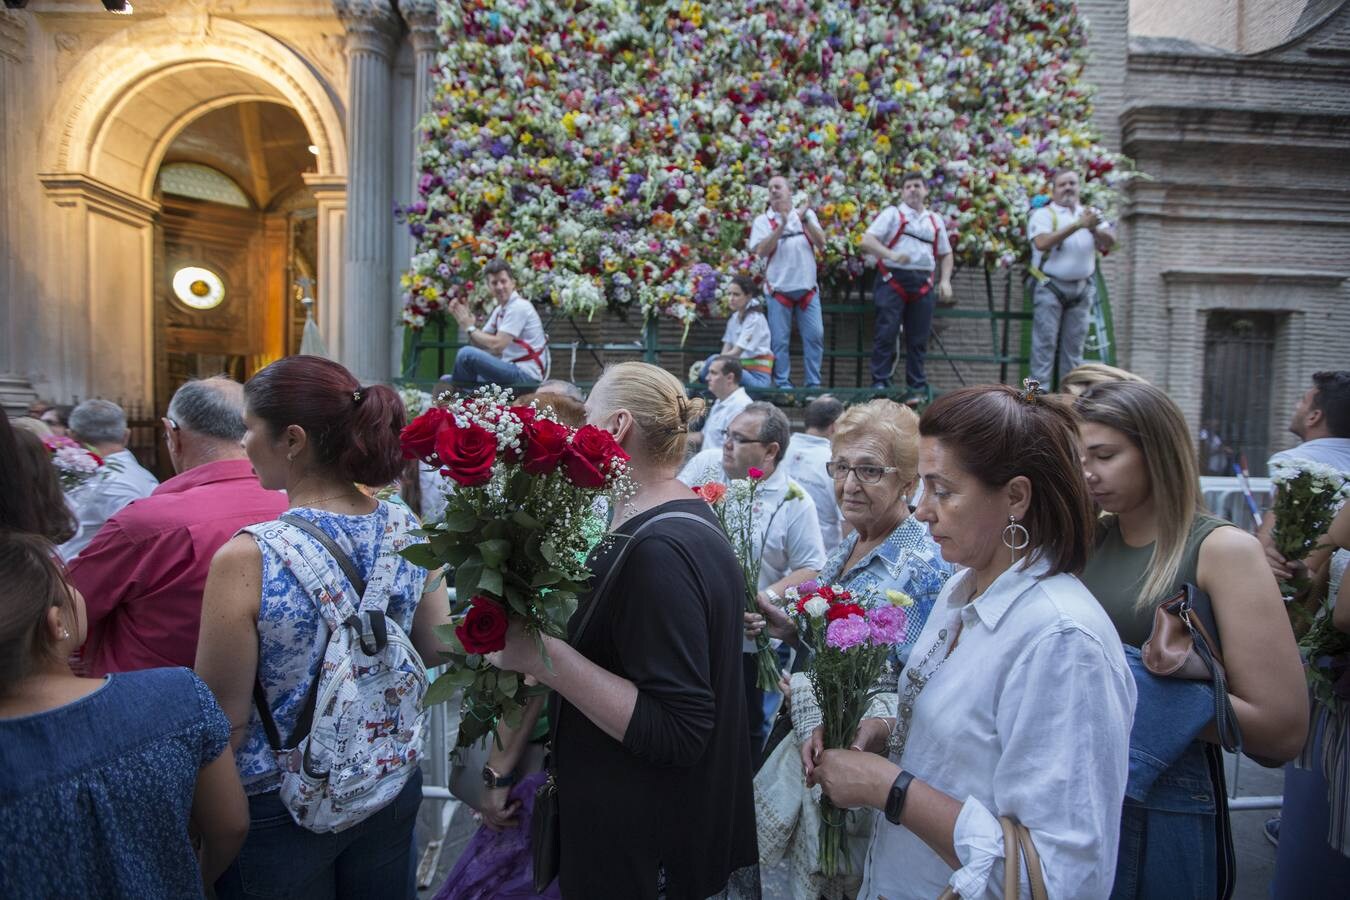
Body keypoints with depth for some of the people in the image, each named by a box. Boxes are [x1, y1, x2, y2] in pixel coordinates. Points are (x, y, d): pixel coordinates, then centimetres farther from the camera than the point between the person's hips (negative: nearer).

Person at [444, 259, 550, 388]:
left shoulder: (519, 307, -12)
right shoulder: (500, 310, 14)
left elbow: (497, 345, -20)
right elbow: (479, 344, 12)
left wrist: (470, 328, -7)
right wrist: (465, 317, -2)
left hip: (526, 376, -9)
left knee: (467, 354, -23)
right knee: (446, 380, 12)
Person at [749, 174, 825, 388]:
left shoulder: (806, 214, 12)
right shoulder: (763, 220, 5)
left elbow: (821, 242, 0)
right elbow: (761, 250, -10)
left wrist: (804, 220, -11)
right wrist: (782, 225, -17)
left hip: (807, 288, 2)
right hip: (778, 289, -2)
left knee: (815, 336, -1)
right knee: (780, 340, 0)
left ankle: (813, 383, 8)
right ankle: (783, 383, 10)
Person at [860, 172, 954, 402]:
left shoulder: (935, 221, 19)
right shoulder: (892, 214, 5)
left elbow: (945, 254, 25)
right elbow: (867, 241, -7)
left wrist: (945, 280, 9)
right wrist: (892, 255, -22)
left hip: (923, 284, 4)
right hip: (893, 280, -4)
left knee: (919, 338, 6)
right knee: (886, 334, -8)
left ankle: (917, 388, 13)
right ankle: (880, 384, -4)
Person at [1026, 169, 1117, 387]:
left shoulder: (1089, 214, 14)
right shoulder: (1043, 214, -2)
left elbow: (1111, 240, 3)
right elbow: (1042, 243, -21)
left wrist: (1093, 228, -17)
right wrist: (1078, 225, -22)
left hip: (1082, 288, 5)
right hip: (1050, 287, -5)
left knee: (1074, 343, 8)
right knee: (1045, 341, -7)